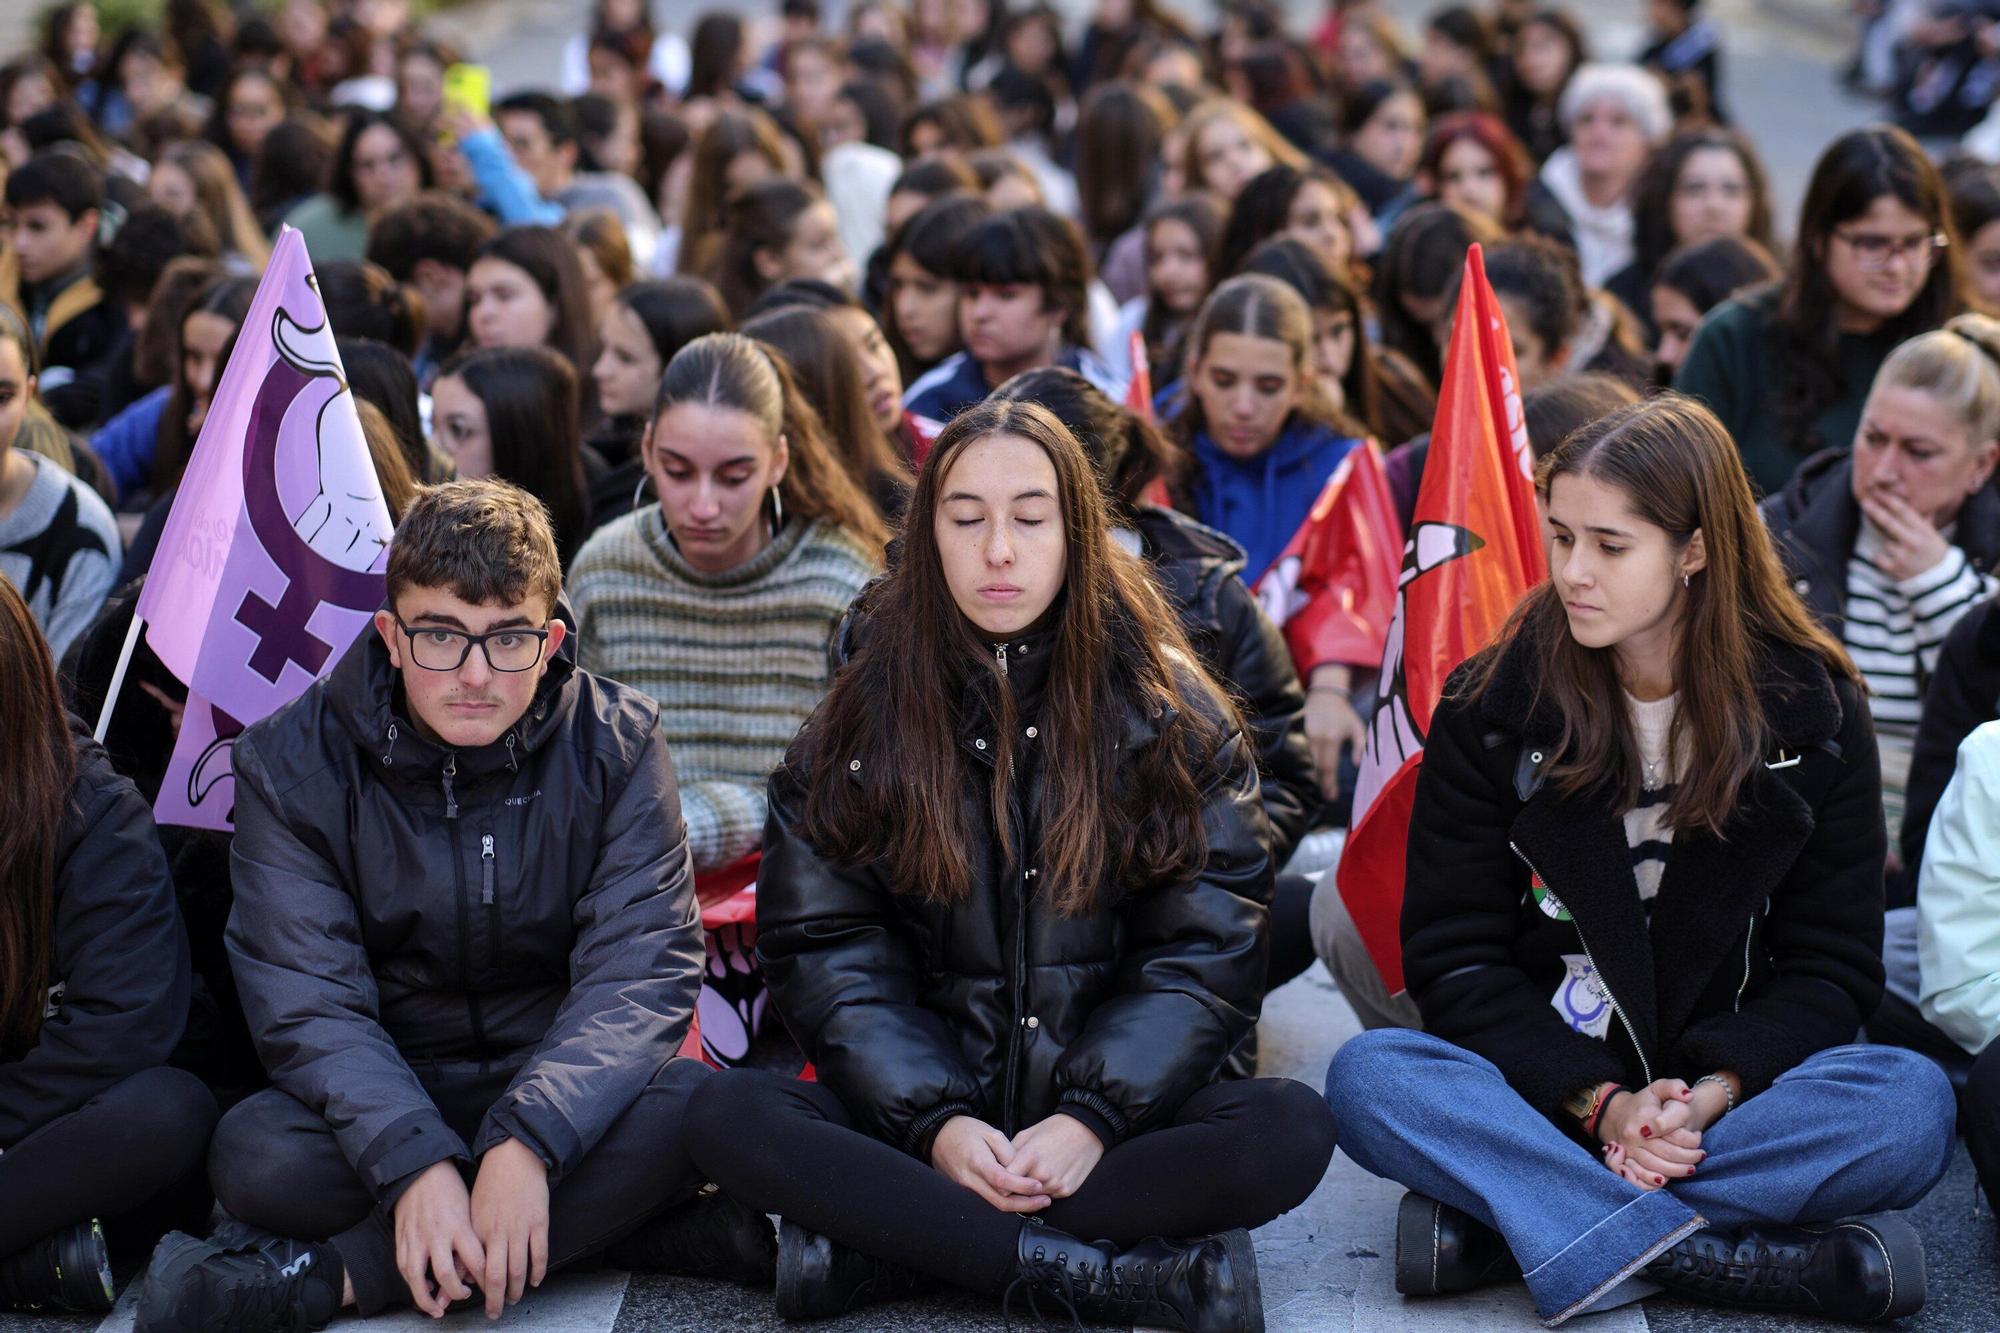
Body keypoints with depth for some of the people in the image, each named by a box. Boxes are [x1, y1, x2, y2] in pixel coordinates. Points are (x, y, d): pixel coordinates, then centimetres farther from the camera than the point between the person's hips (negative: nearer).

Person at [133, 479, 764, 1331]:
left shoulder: (615, 742, -8)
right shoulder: (292, 760, -8)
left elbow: (640, 972, -17)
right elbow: (307, 1000, -15)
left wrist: (527, 1141, -34)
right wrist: (413, 1162, -33)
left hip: (566, 1083, 0)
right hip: (384, 1094, 0)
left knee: (687, 1105, -32)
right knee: (255, 1156, -32)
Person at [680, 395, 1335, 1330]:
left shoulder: (1169, 713, 3)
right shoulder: (863, 719, 4)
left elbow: (1206, 947, -3)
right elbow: (825, 948, -1)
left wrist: (1094, 1117, -17)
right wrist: (936, 1124, -16)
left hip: (1111, 1106, 0)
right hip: (917, 1107, 0)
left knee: (1291, 1131, -30)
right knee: (727, 1117, -27)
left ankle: (889, 1243, -27)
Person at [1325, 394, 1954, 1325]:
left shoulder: (1811, 711, 1)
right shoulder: (1490, 706, -1)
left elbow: (1830, 962, 1)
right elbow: (1453, 957, -3)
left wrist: (1712, 1096, -18)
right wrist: (1599, 1102, -18)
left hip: (1727, 1093, 1)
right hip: (1546, 1092, 0)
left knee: (1914, 1104, -30)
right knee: (1367, 1081, -30)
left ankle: (1508, 1222, -29)